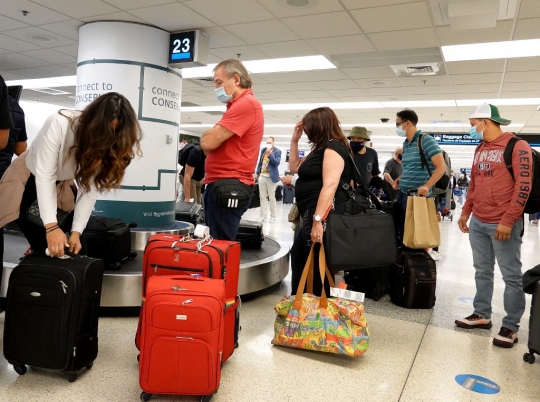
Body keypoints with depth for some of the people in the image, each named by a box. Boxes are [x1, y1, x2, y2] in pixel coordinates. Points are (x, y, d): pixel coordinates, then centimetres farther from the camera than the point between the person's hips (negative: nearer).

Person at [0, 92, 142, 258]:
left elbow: (90, 189, -22)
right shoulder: (59, 124, -36)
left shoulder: (109, 144, -24)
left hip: (64, 179, 4)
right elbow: (44, 176, -36)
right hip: (32, 173, -3)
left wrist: (76, 231, -29)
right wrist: (51, 226, -43)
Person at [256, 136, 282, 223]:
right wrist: (257, 173, 15)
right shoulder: (263, 150, 12)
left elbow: (277, 163, -15)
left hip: (271, 177, -5)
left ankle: (273, 216, 11)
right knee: (262, 197, 7)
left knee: (272, 197, 1)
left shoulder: (277, 151, -5)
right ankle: (263, 216, 12)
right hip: (262, 176, 5)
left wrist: (270, 154, -19)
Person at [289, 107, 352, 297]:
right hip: (311, 214, 11)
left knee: (317, 265, -1)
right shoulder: (320, 148, 18)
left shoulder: (333, 147, -13)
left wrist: (317, 221, -29)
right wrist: (294, 140, 17)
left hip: (322, 216, -11)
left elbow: (330, 185, -24)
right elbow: (294, 167, 27)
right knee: (298, 257, 23)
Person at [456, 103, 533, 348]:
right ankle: (482, 315, 25)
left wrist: (508, 221, -18)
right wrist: (465, 212, 16)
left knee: (511, 276, 4)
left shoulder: (517, 146, -9)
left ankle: (511, 327, 13)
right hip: (478, 223, 7)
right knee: (482, 272, 14)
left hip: (503, 225, -7)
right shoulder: (480, 149, 14)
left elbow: (523, 186, -14)